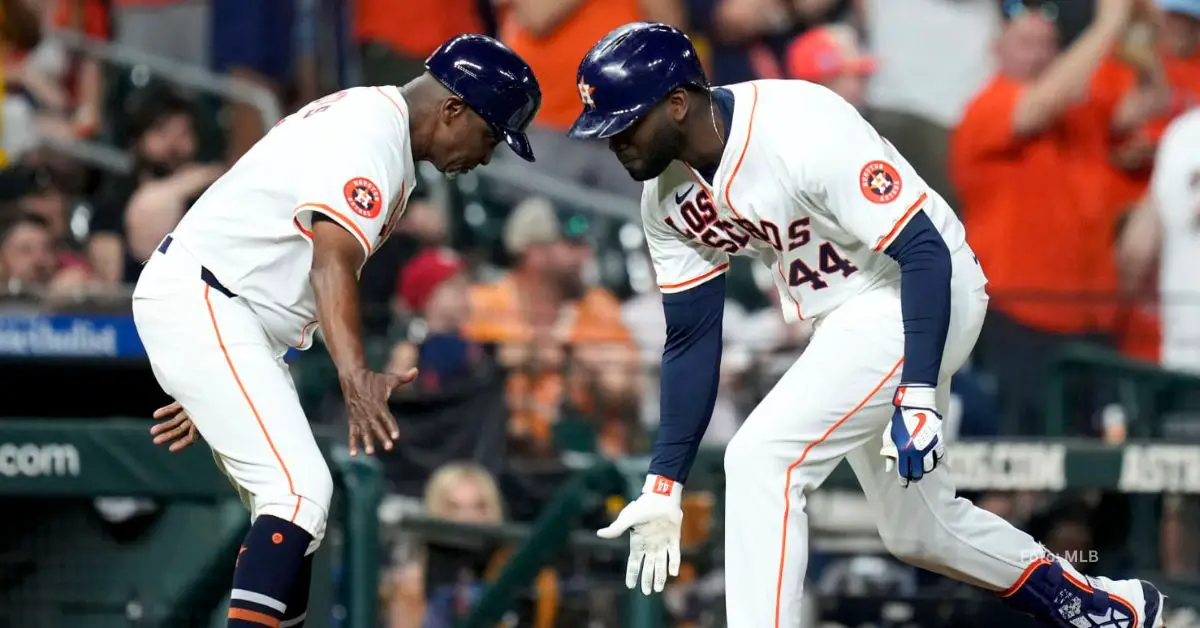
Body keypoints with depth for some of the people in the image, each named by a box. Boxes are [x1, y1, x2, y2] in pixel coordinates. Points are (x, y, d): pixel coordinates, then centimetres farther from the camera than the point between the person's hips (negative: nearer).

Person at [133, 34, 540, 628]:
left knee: (290, 501, 13)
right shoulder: (373, 137, -17)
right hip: (200, 307, -11)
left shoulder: (364, 114, 17)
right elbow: (333, 263, -32)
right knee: (301, 490, -20)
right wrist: (355, 376, -46)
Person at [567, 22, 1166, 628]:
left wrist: (918, 395, -35)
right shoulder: (668, 195, -5)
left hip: (922, 299, -9)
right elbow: (691, 338, 2)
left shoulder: (800, 130, -29)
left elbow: (924, 252, -28)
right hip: (846, 321, 9)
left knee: (760, 460, -21)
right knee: (914, 528, 18)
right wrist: (663, 485, -2)